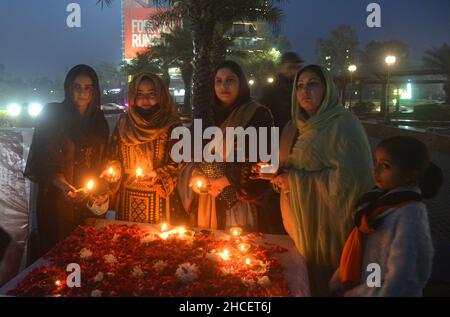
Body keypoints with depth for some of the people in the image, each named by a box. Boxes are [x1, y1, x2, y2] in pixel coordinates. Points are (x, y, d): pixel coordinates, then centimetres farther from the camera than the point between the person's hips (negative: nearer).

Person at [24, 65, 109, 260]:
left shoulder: (98, 121, 9)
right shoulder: (52, 114, -4)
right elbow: (40, 159, -9)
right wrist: (62, 185, -23)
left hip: (89, 200, 4)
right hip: (57, 199, -3)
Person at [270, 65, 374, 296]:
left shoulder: (343, 124, -13)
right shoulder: (297, 127, 11)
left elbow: (352, 178, -24)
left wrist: (296, 182, -21)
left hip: (327, 229, -7)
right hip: (298, 226, 7)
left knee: (325, 286, 7)